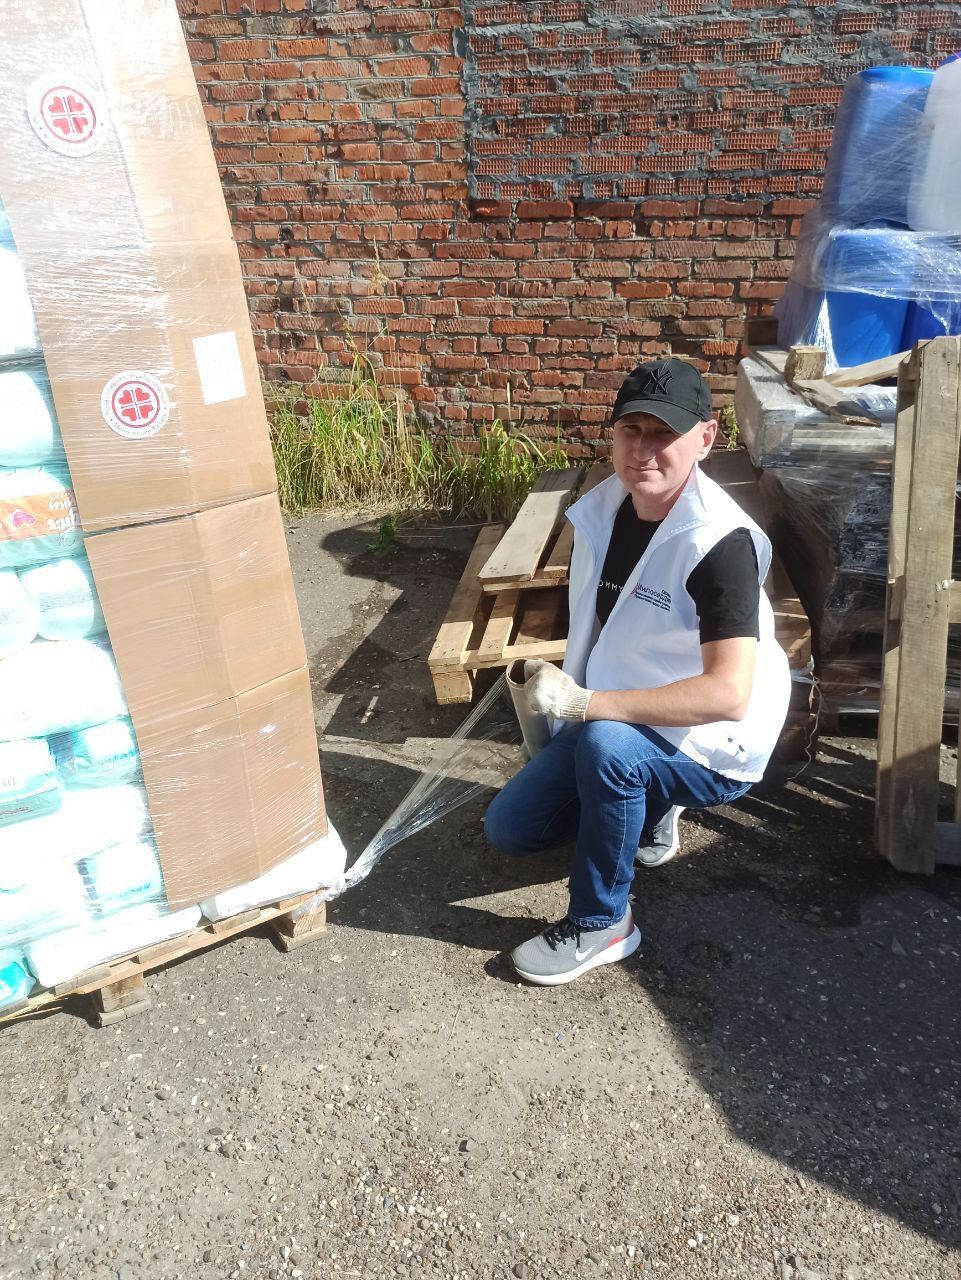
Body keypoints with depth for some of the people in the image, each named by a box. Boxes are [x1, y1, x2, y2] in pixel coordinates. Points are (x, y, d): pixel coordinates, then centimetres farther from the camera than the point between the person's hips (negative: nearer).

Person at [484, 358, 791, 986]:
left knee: (608, 743, -37)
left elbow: (729, 694, -36)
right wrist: (560, 690, 0)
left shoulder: (721, 544, -28)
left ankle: (602, 924, -13)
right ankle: (652, 811, 25)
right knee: (509, 828, 6)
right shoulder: (603, 508, -5)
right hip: (614, 721, 7)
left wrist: (583, 703, -36)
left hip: (712, 748, -7)